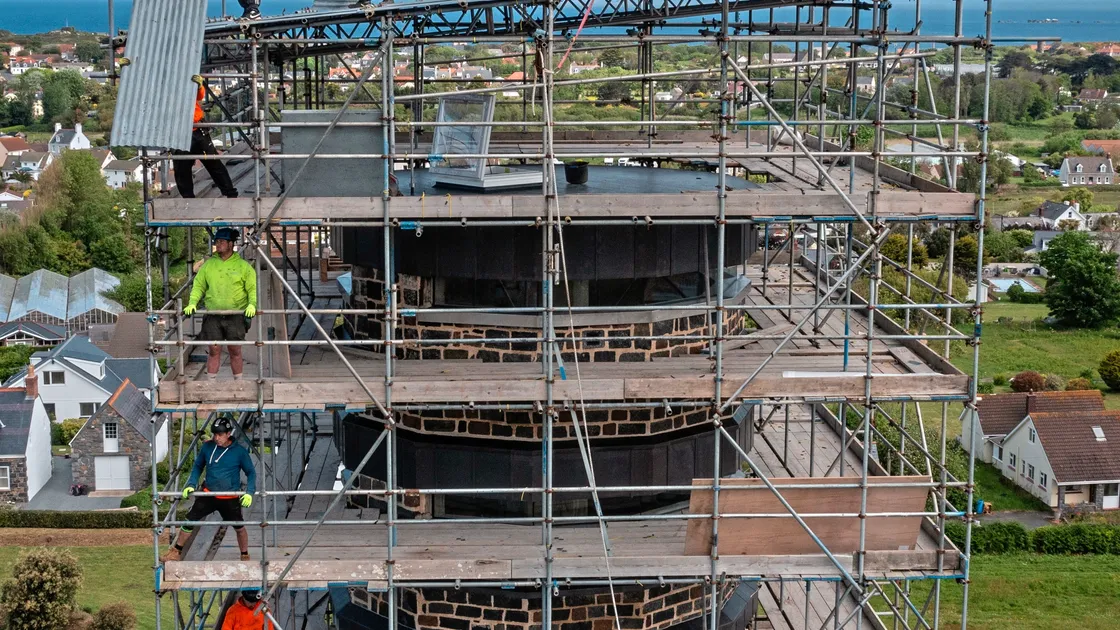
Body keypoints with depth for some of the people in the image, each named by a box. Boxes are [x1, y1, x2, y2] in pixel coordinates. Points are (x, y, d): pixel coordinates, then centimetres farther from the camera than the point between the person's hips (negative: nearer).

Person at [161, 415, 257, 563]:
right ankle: (176, 552, 11)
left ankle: (245, 556, 29)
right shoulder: (207, 447, -2)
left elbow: (251, 472, 0)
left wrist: (249, 492, -14)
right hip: (208, 494, 2)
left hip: (230, 499, -2)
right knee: (190, 521, -2)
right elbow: (198, 466, 12)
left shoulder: (239, 451, -10)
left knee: (239, 528, 6)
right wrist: (191, 484, -2)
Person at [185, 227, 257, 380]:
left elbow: (253, 288, 2)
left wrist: (252, 304, -15)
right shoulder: (208, 265, 10)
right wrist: (192, 303, -3)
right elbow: (198, 285, 12)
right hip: (213, 316, 2)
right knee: (214, 351, 2)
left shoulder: (243, 266, 3)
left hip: (235, 315, -2)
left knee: (235, 351, 3)